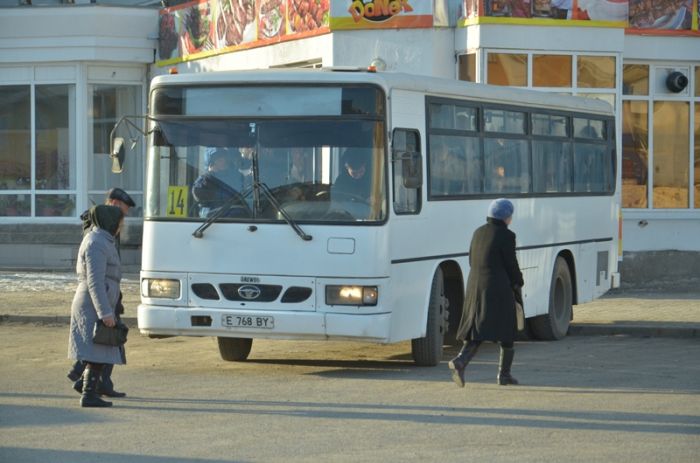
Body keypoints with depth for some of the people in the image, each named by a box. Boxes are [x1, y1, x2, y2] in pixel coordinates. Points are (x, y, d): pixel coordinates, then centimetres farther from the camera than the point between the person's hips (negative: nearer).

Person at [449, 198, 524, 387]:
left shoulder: (479, 233, 10)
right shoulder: (506, 236, -11)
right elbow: (511, 265, -9)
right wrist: (518, 284, 9)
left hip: (475, 286, 6)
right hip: (499, 288, -6)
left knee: (477, 331, 9)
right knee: (506, 332, 7)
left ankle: (460, 361, -15)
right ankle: (504, 374, 10)